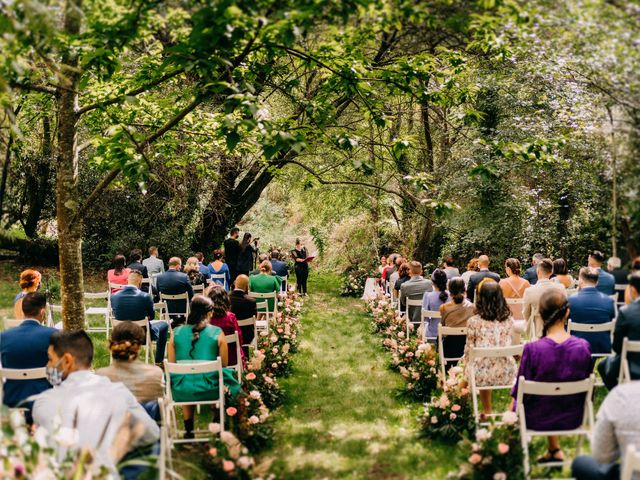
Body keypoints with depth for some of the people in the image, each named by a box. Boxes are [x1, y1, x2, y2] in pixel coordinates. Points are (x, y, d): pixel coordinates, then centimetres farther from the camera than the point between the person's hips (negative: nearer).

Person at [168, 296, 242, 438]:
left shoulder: (176, 333, 0)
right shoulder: (217, 333, -6)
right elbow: (224, 364, 1)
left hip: (181, 393, 3)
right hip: (209, 390, -2)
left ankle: (188, 429, 45)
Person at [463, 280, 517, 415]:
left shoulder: (474, 321, -9)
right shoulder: (509, 319, 0)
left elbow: (469, 349, -1)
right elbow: (510, 345, 11)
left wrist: (466, 363, 20)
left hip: (482, 374, -2)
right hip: (506, 375, 2)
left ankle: (487, 411, 42)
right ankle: (487, 411, 41)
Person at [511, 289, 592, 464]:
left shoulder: (532, 349, -27)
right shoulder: (583, 347, -18)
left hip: (537, 420, -3)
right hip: (573, 419, 3)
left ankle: (554, 450, 38)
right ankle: (554, 450, 34)